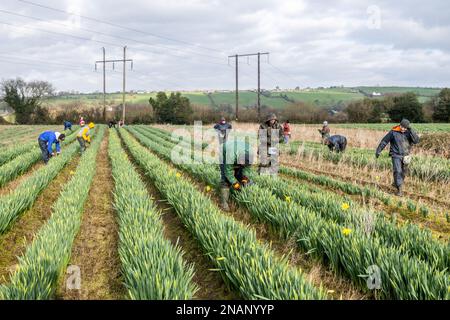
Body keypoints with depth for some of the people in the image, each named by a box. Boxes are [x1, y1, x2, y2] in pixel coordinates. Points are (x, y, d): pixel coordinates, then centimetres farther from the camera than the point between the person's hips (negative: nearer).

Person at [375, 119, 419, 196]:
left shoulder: (409, 132, -3)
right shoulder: (393, 132, -9)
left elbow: (416, 141, -17)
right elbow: (384, 141, -2)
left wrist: (411, 130, -22)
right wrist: (378, 151, 0)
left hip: (405, 156, 4)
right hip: (396, 155, -4)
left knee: (403, 172, 16)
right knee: (398, 171, -16)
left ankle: (396, 183, 40)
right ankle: (399, 189, -13)